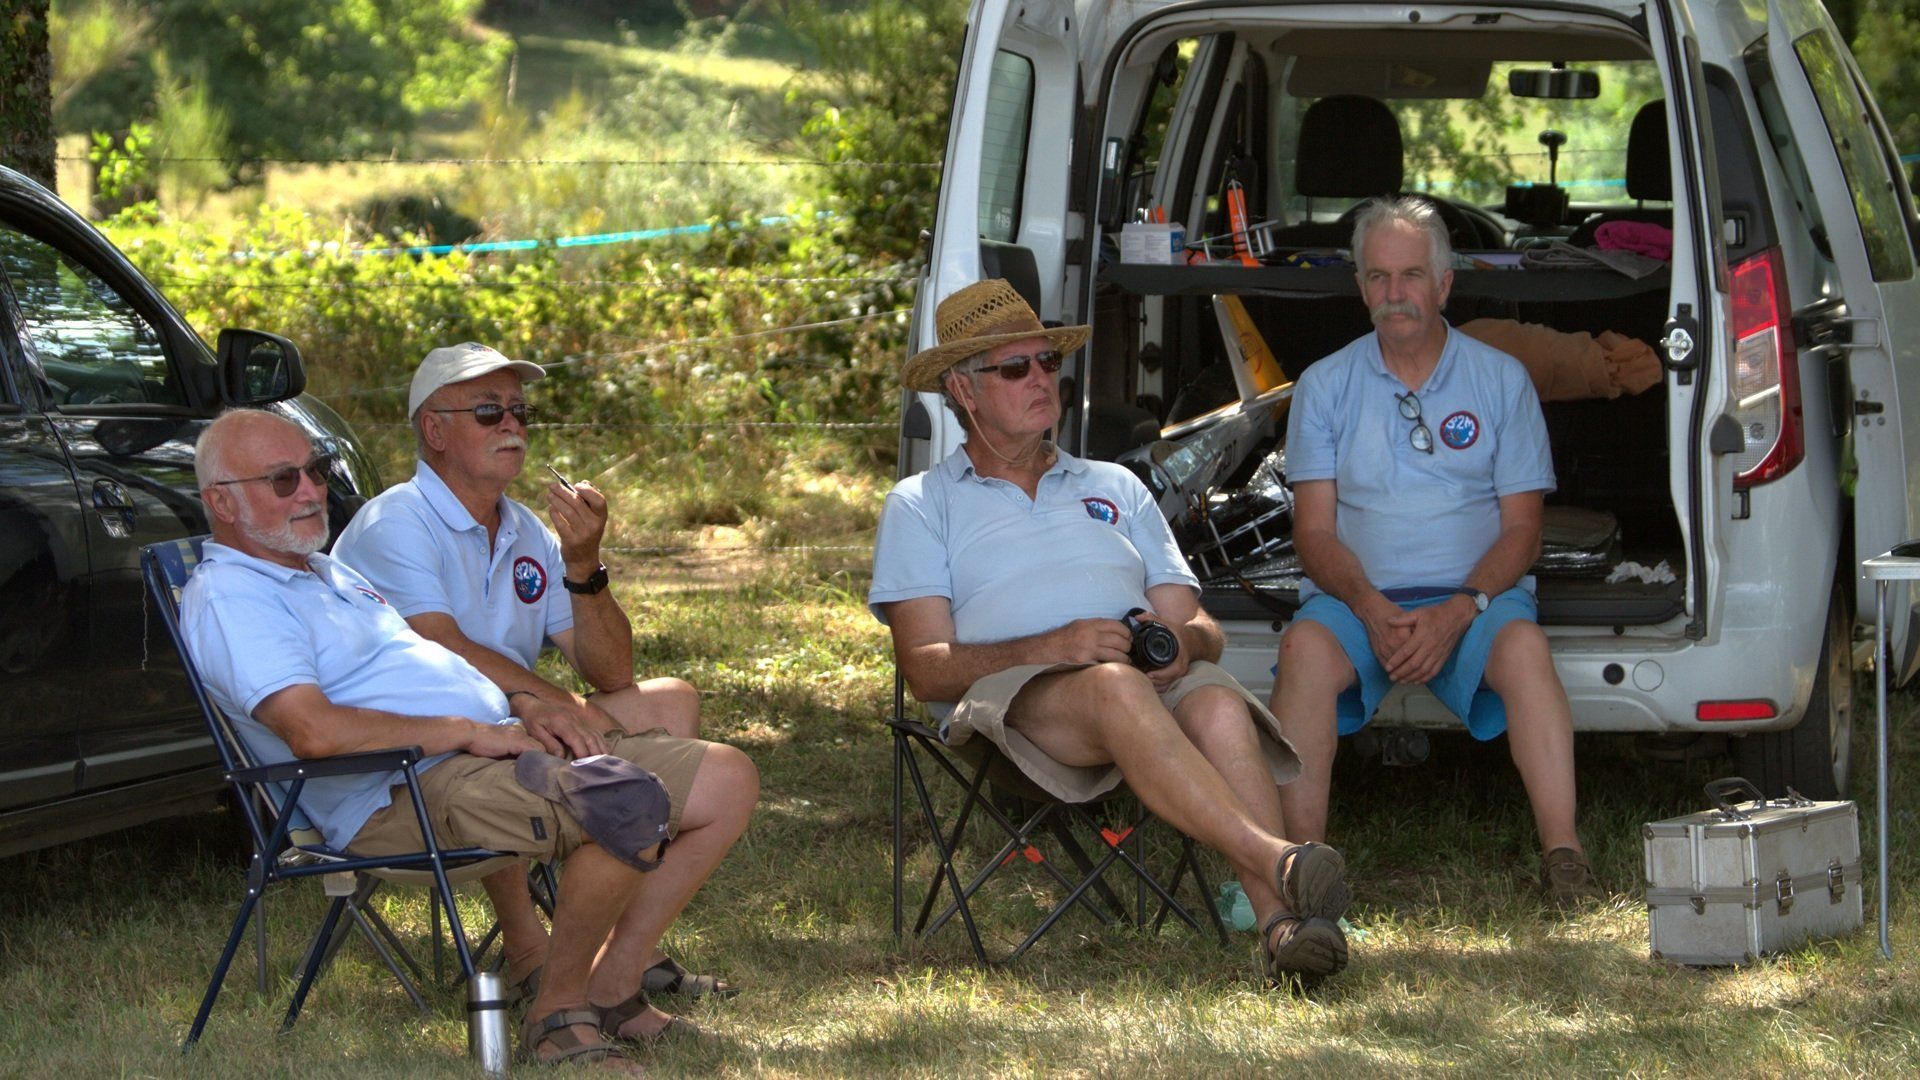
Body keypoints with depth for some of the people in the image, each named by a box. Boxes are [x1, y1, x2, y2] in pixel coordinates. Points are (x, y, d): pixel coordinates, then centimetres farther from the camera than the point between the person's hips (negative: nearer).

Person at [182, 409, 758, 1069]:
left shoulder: (330, 571, 26)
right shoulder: (226, 599, -8)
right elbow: (314, 730, -22)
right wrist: (467, 732, -16)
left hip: (493, 747, 10)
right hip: (406, 791, -10)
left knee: (727, 781, 2)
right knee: (629, 806, -33)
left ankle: (611, 989, 5)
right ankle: (557, 1012, -14)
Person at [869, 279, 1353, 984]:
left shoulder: (1116, 488, 31)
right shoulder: (922, 505, 19)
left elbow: (1201, 627, 21)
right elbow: (927, 668, 4)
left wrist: (1183, 641, -6)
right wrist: (1053, 648, -13)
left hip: (1155, 684, 3)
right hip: (1010, 694, -3)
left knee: (1219, 705, -34)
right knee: (1114, 688, -39)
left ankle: (1281, 924, -51)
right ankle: (1275, 860, -53)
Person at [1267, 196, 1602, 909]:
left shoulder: (1500, 381, 9)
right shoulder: (1325, 387, 11)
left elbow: (1521, 529, 3)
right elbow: (1315, 531, 4)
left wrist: (1458, 611, -16)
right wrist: (1370, 607, -17)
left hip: (1475, 594, 0)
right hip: (1359, 598, 0)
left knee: (1522, 644, -34)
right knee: (1307, 646, -33)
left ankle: (1563, 859, -39)